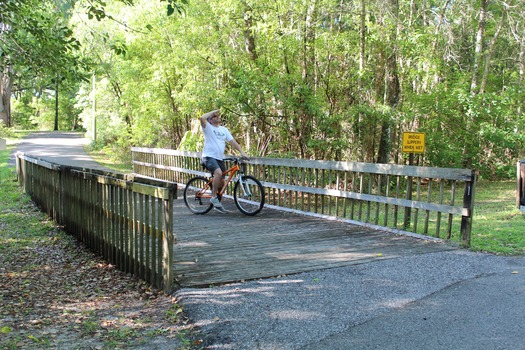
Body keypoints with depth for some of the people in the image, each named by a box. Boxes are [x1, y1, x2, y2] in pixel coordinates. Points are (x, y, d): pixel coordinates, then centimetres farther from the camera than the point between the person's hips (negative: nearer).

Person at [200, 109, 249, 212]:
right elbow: (202, 118, -21)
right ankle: (214, 197, -18)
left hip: (220, 158, 6)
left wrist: (242, 152, -4)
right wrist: (213, 111, -8)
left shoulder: (224, 129, 15)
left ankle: (217, 204, 25)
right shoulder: (208, 127, -1)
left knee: (221, 182, 7)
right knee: (218, 173, -32)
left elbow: (232, 141, 8)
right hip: (209, 157, -6)